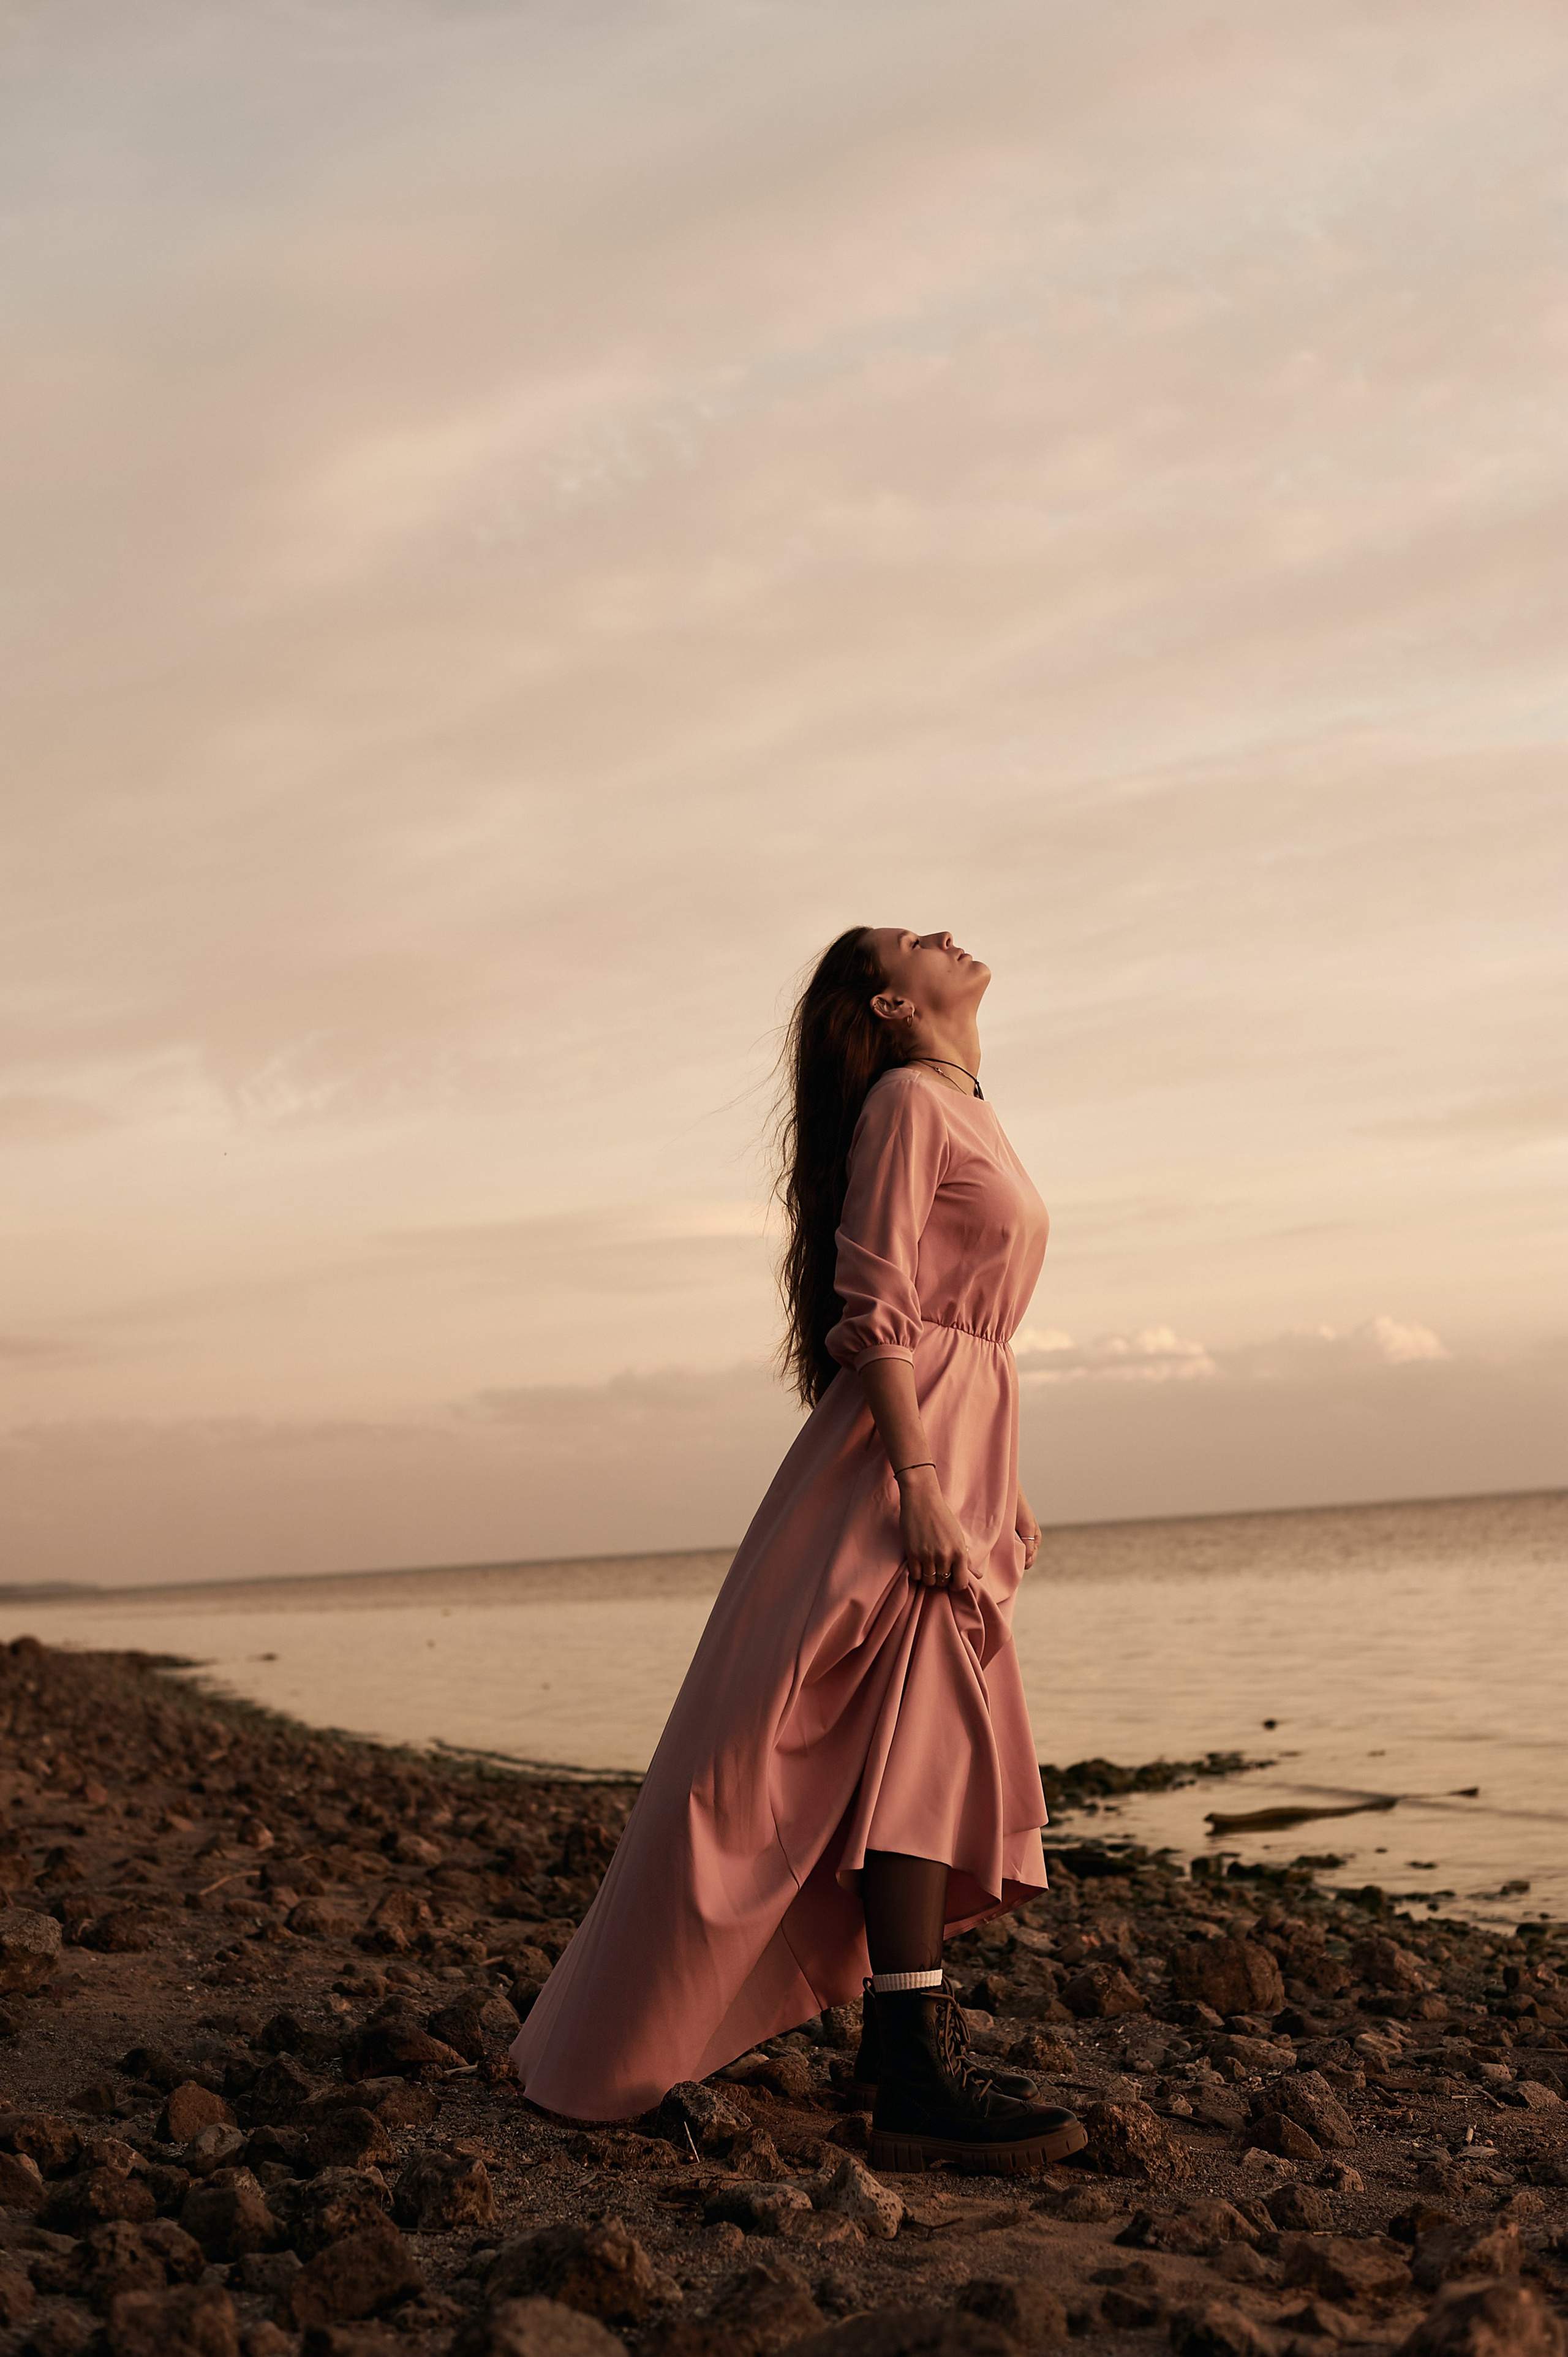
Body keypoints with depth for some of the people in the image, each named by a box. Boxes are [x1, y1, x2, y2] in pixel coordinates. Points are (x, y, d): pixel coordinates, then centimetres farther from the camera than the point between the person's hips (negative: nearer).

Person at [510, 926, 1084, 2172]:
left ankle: (912, 2042, 18)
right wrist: (920, 1478, -23)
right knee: (916, 1733, -17)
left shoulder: (970, 1114, 23)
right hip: (901, 1443, -10)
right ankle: (918, 2072, -21)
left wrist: (1007, 1490, 22)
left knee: (949, 1747, 10)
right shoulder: (907, 1101, -5)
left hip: (957, 1454, 10)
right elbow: (875, 1309, -15)